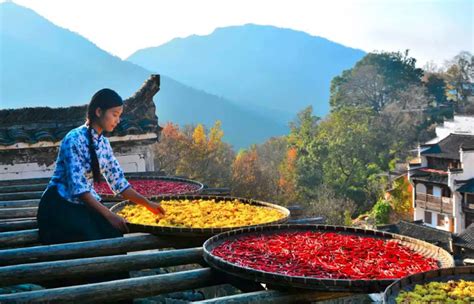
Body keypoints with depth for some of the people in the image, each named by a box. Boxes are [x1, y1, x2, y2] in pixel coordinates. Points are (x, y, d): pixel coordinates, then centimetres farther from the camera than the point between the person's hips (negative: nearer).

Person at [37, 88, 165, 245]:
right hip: (59, 207, -7)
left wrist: (147, 204, 7)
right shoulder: (75, 139, -17)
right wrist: (109, 215, -24)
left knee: (116, 236, -17)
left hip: (84, 205, 7)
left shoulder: (103, 143, 8)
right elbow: (78, 187, -22)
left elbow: (118, 182, 11)